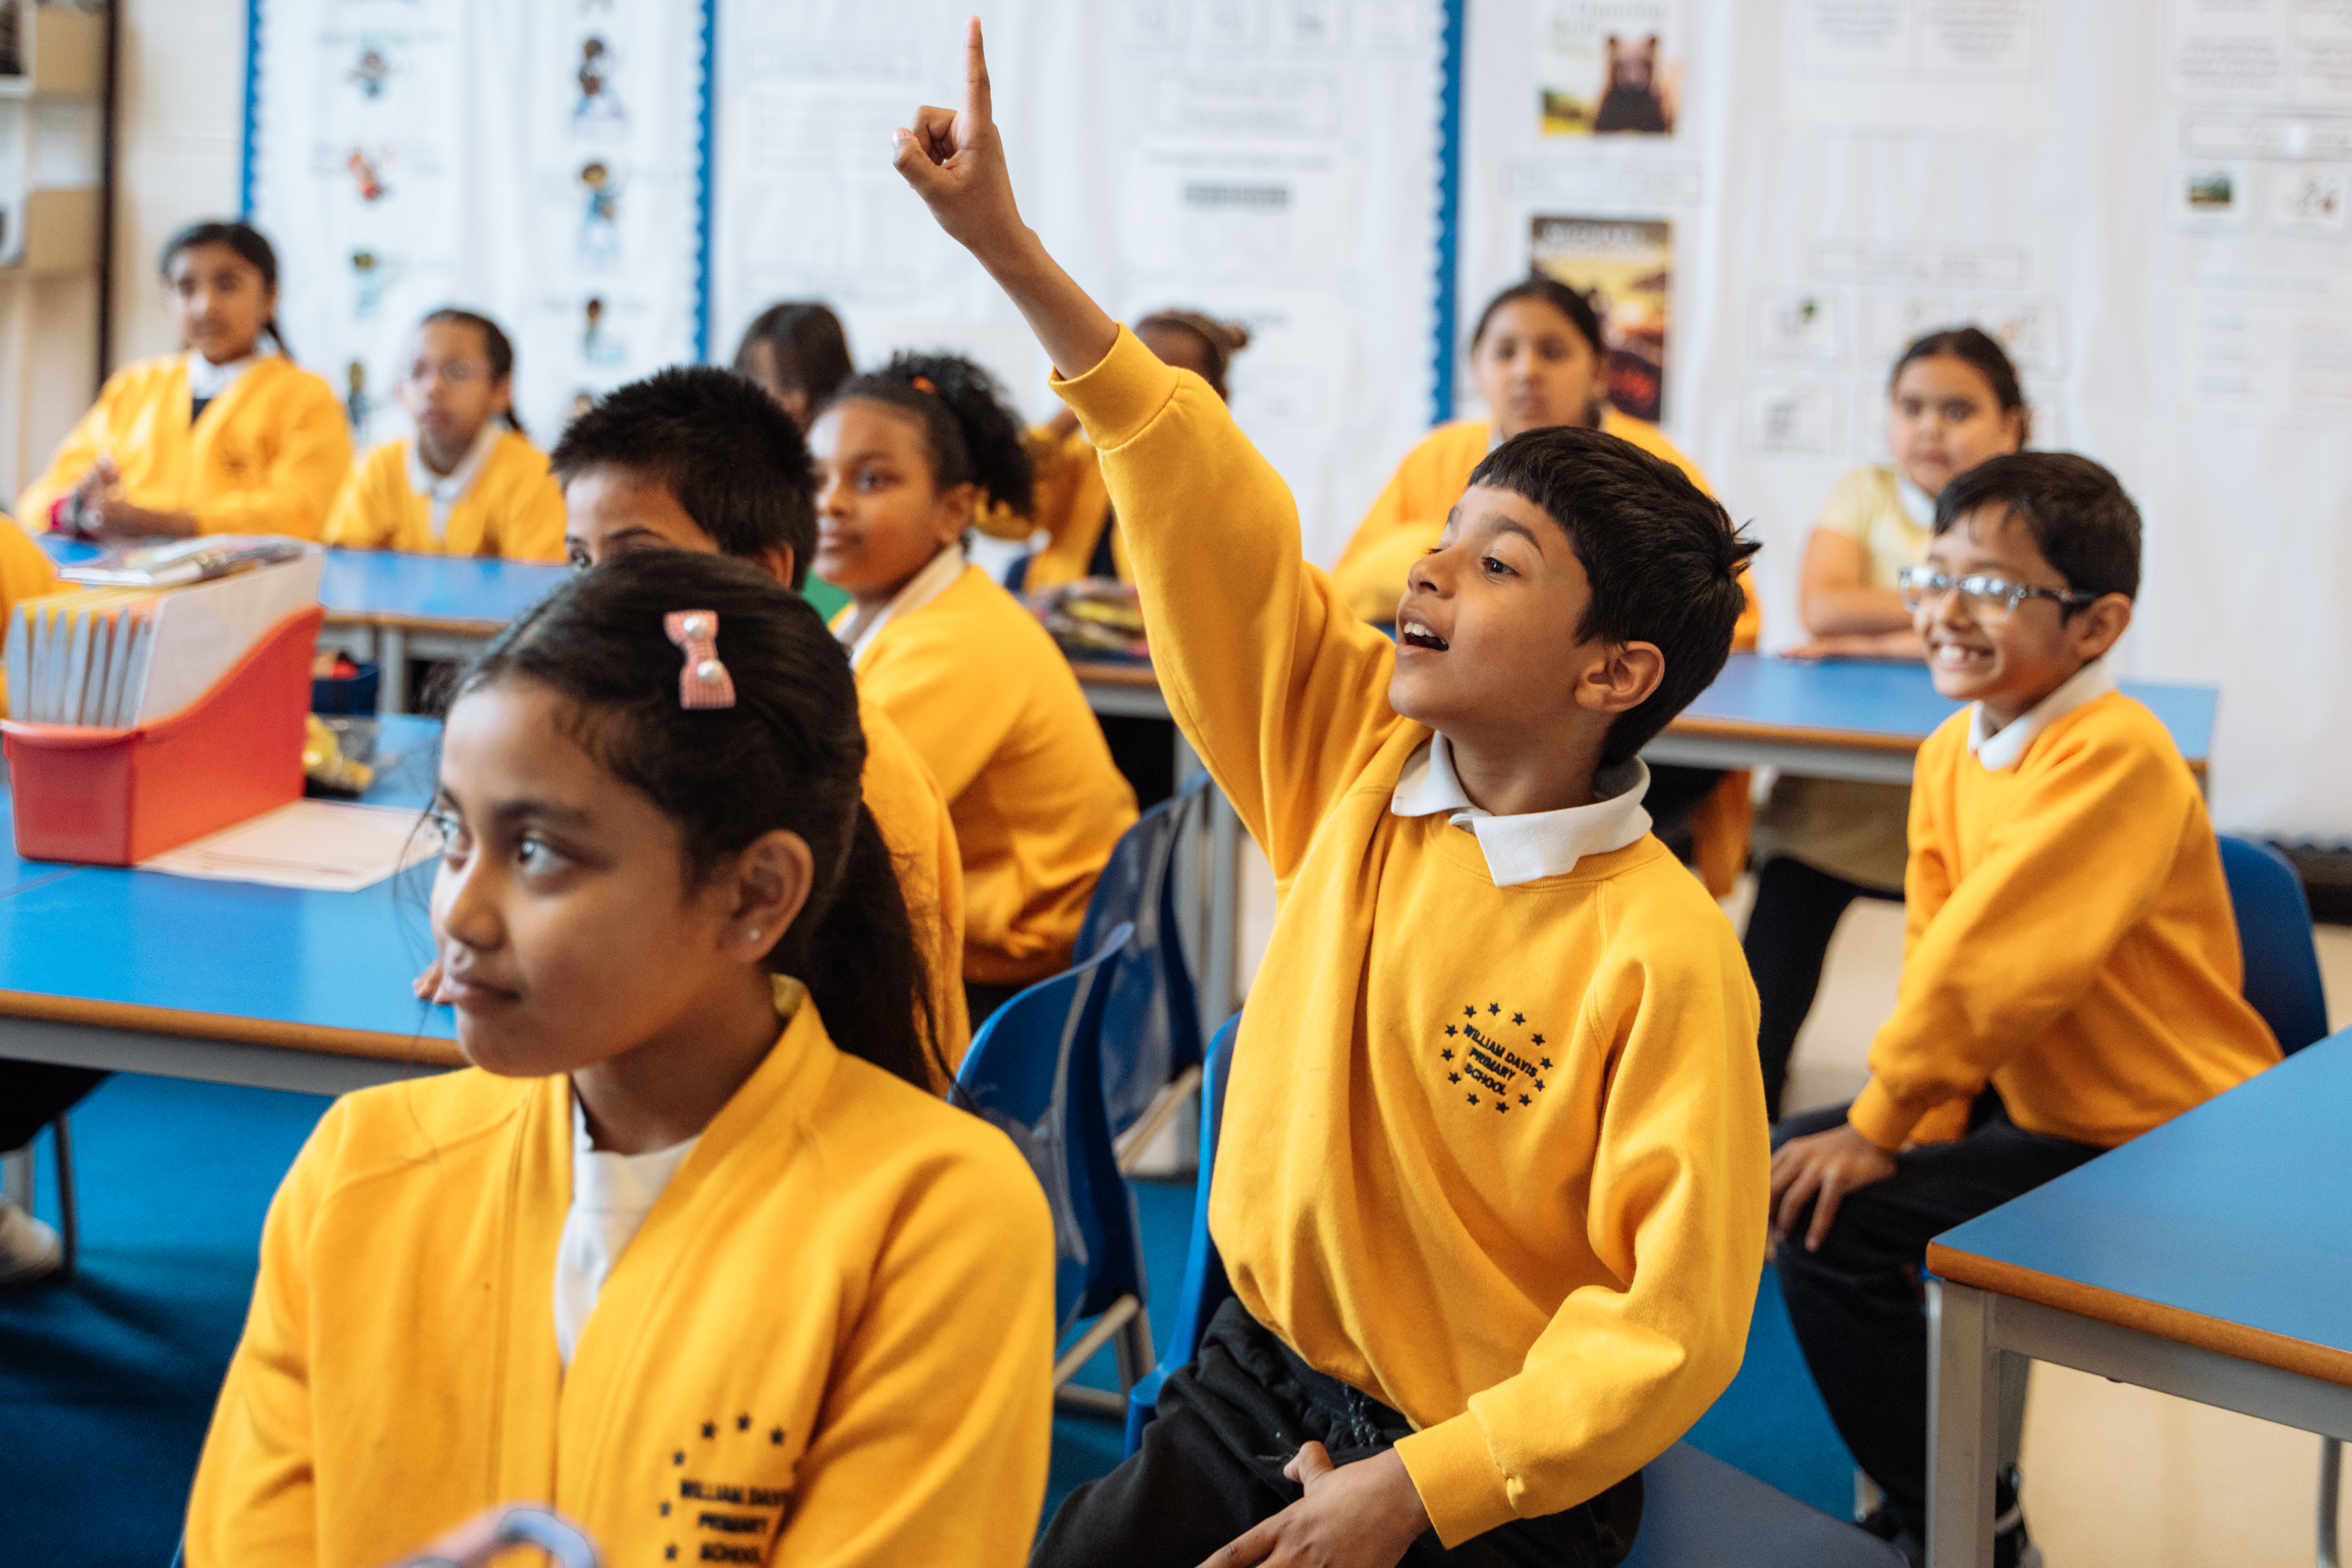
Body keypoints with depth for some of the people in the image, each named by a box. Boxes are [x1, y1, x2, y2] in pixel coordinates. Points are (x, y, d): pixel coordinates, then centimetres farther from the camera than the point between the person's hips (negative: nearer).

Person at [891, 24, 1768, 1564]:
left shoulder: (1665, 957, -21)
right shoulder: (1356, 752, -5)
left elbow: (1675, 1319, -19)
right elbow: (1217, 525, -9)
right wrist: (1007, 245, -13)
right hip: (1260, 1380, 6)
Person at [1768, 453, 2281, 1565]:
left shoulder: (2113, 755, -24)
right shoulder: (1953, 752, 4)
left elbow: (1991, 958, -28)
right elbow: (1932, 952, 4)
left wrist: (1883, 1127, -21)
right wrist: (1919, 1123, -8)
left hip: (2154, 1145, -9)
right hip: (2030, 1100, 9)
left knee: (1835, 1223, -18)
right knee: (1793, 1158, 9)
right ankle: (1927, 1477, 24)